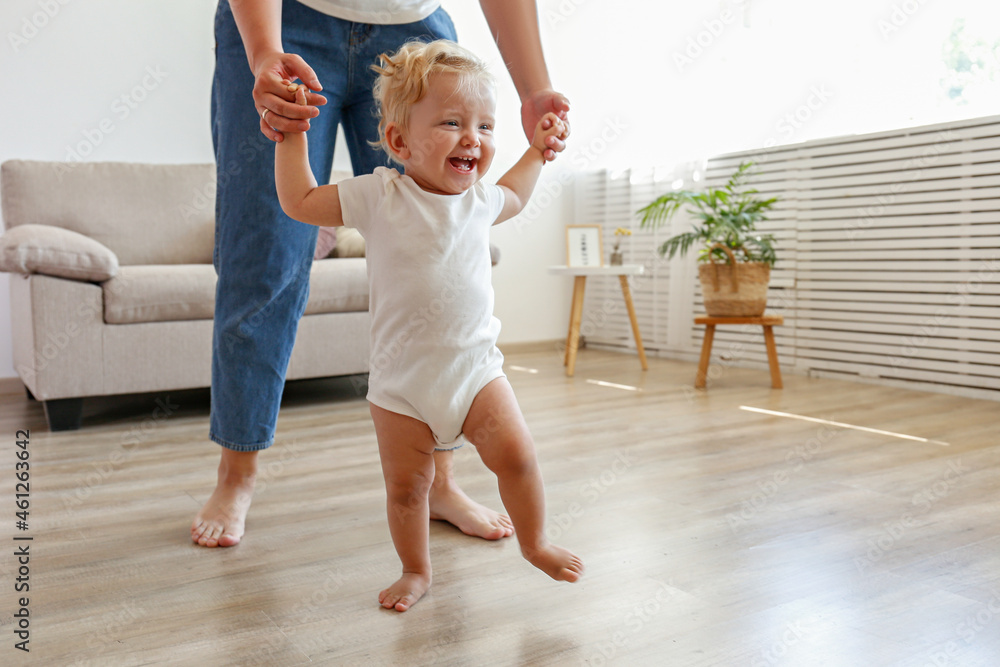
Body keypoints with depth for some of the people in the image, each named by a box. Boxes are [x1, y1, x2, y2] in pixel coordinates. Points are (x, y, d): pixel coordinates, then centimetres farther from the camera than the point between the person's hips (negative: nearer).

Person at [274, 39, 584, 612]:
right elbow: (300, 201, -3)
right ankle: (417, 571, 30)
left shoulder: (479, 198, 3)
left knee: (515, 453, -7)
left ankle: (536, 543, 19)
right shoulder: (378, 196, -9)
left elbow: (512, 199, 28)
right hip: (400, 380, -2)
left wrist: (538, 151, 27)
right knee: (406, 484, 6)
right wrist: (292, 135, -3)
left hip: (475, 366, 3)